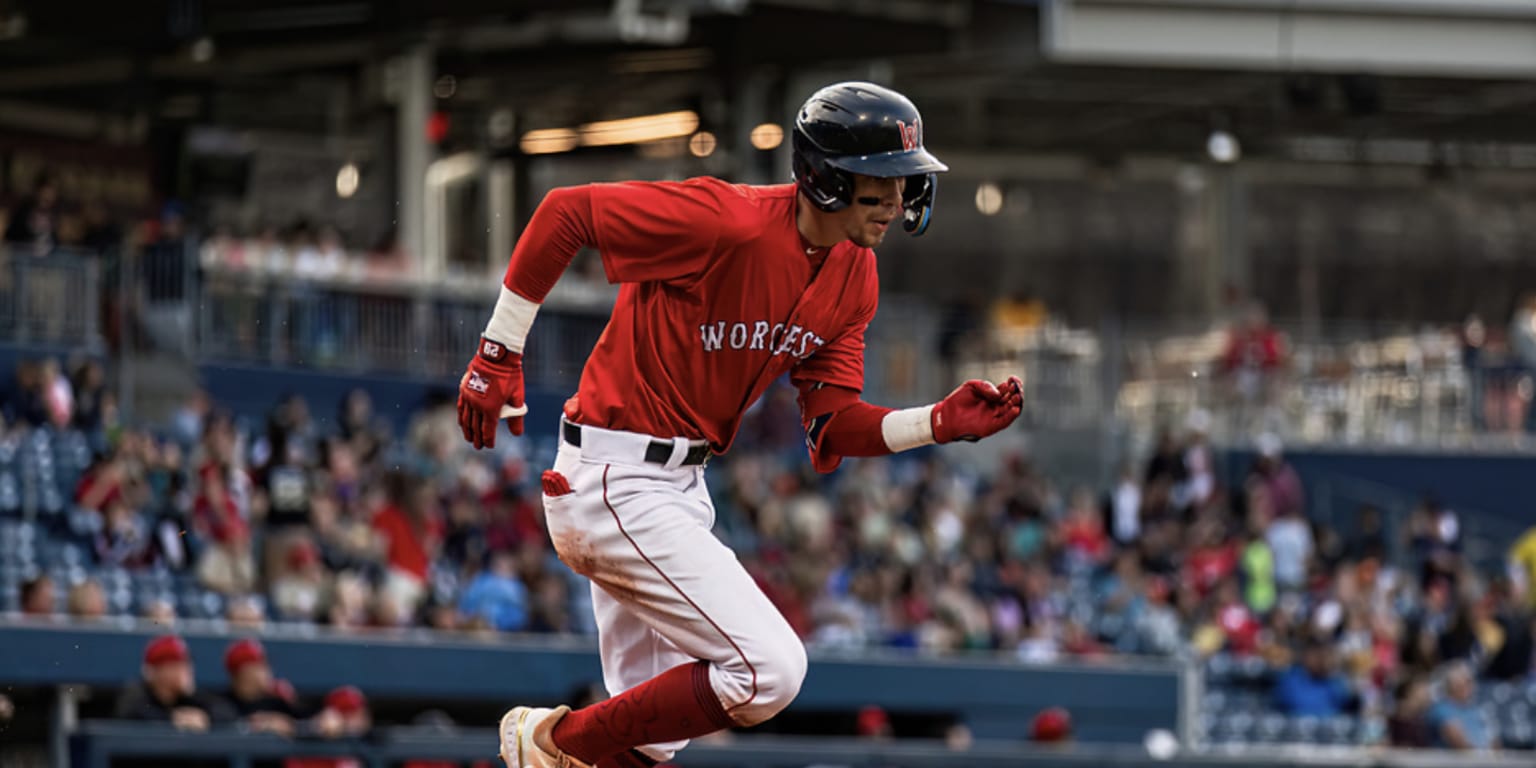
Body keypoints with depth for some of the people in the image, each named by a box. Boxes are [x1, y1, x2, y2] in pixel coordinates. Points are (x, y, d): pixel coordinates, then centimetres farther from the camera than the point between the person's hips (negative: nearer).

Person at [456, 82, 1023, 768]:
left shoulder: (854, 279, 3)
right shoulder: (729, 223, -23)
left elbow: (832, 430, 5)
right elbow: (564, 213, -18)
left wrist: (942, 423, -12)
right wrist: (498, 357, -14)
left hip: (681, 489, 9)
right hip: (613, 483, -9)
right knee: (767, 670, -16)